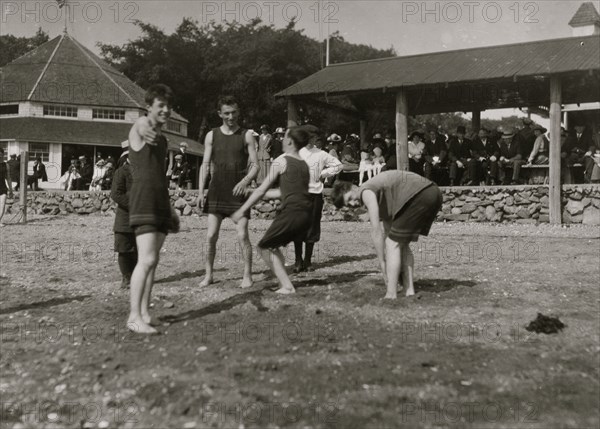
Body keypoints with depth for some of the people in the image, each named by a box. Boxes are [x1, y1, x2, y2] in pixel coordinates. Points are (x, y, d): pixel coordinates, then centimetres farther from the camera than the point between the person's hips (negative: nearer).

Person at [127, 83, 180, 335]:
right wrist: (145, 133, -57)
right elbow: (142, 128, -31)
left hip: (161, 202, 8)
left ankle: (144, 313, 14)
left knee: (152, 260, 8)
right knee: (147, 259, -16)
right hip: (143, 200, -8)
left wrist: (169, 209, 29)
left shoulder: (162, 139, 21)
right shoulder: (141, 125, -4)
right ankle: (134, 317, -13)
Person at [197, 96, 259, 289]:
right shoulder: (212, 135, 7)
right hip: (216, 191, 2)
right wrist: (201, 191, -1)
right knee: (211, 235, -1)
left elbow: (255, 165, -1)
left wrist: (245, 181, -20)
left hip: (238, 192, -2)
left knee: (242, 235, -6)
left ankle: (247, 275, 6)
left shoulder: (246, 135, 2)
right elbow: (205, 165, 7)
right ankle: (208, 275, 12)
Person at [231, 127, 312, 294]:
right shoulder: (304, 165, 19)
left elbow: (262, 190, -3)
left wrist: (242, 210, 2)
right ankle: (283, 282, 17)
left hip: (291, 212, -7)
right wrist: (264, 195, 33)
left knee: (264, 247, 8)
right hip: (306, 214, 7)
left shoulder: (281, 161, -2)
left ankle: (287, 286, 0)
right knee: (273, 245, 23)